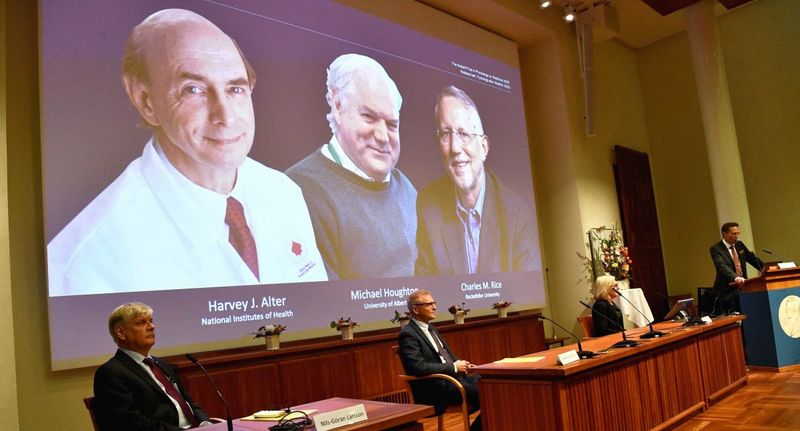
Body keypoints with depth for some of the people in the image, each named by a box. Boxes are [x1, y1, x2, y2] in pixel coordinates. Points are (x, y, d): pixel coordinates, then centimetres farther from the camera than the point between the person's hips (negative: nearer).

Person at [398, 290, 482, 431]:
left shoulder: (430, 328, 16)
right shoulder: (408, 334, -12)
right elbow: (419, 367, -22)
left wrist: (459, 363, 1)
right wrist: (454, 367, -16)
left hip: (452, 376, 9)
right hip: (433, 389, -9)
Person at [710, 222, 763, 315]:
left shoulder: (739, 245, 11)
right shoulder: (715, 249, -12)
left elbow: (752, 258, 21)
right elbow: (722, 266, -26)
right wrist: (736, 278, -42)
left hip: (742, 287, 6)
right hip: (728, 292, -6)